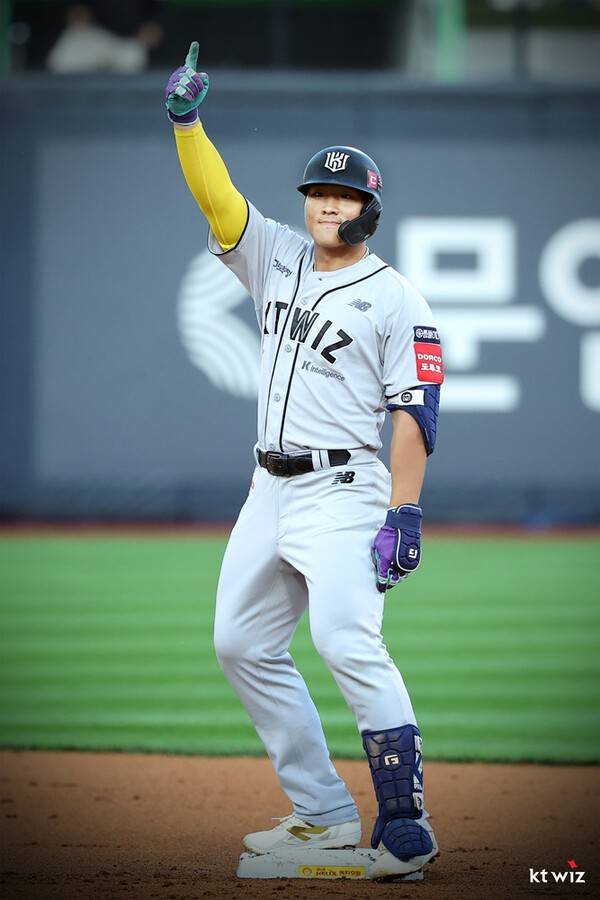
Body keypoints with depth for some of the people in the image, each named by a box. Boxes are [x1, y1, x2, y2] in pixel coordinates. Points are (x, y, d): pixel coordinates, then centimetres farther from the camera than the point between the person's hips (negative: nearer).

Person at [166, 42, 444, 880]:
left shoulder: (396, 299, -6)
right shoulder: (278, 260, 12)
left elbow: (416, 415, -11)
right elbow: (218, 199, 2)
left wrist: (404, 513, -20)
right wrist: (187, 120, -13)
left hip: (343, 491, -8)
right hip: (271, 490, 8)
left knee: (348, 644, -22)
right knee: (244, 644, 10)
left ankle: (406, 824, -23)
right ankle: (324, 813, 16)